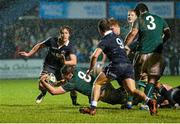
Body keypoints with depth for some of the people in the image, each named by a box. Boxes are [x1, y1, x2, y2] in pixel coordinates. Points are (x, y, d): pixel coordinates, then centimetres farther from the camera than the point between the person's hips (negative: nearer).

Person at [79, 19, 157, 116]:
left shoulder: (105, 41, 2)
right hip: (128, 65, 6)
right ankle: (148, 101, -25)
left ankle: (93, 108, -2)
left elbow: (95, 56, -9)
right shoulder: (117, 37, 24)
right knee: (132, 90, 1)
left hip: (116, 65, -6)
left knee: (97, 83, 9)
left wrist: (90, 69, 4)